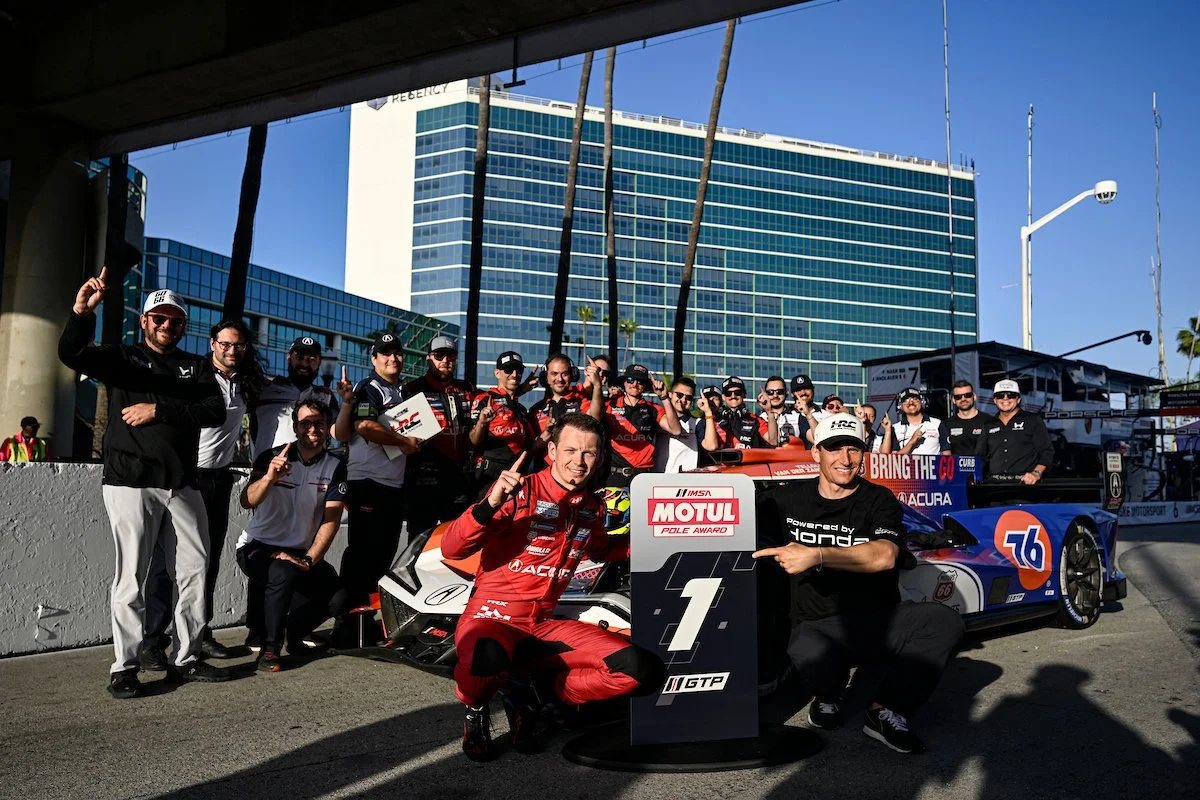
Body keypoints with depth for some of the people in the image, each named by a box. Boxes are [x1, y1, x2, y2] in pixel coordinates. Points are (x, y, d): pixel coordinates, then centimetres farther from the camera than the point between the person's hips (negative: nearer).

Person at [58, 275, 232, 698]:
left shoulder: (196, 366, 15)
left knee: (194, 571, 5)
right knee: (131, 576, -3)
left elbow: (215, 411, -1)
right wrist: (81, 312, -30)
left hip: (183, 484, 4)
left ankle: (186, 658, 16)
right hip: (130, 483, -4)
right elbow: (72, 354, -12)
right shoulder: (122, 357, 8)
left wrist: (158, 410, -11)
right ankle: (125, 667, 6)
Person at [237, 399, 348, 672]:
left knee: (338, 594, -17)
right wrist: (270, 477, -44)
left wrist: (308, 560, -21)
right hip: (258, 547, -3)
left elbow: (332, 519, -9)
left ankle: (291, 633, 12)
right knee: (283, 573, -35)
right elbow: (246, 502, -24)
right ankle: (270, 648, -14)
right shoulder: (272, 457, -8)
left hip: (301, 552, 4)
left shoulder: (335, 466, -2)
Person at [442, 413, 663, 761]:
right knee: (487, 659, -42)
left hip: (544, 625, 6)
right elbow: (452, 549, -18)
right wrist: (491, 504, -35)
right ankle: (475, 707, -3)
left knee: (640, 668, -14)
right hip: (492, 617, -5)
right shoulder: (521, 491, -11)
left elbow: (599, 550, 31)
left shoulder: (592, 507, 8)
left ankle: (530, 698, 2)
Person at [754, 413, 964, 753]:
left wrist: (816, 555, -32)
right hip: (818, 628, -1)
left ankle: (885, 711, -9)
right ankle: (828, 695, 2)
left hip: (879, 621, 1)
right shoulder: (789, 499, 4)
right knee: (806, 652, -37)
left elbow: (884, 556, -21)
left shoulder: (879, 500, -1)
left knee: (944, 620, -26)